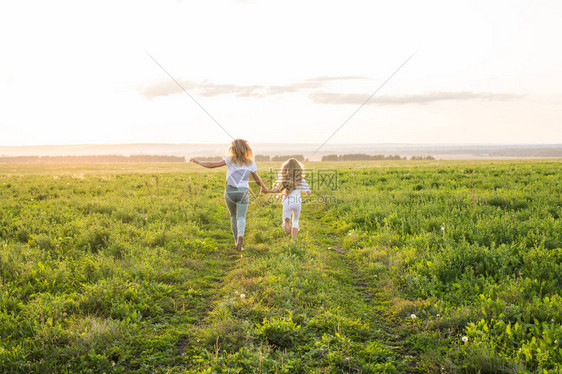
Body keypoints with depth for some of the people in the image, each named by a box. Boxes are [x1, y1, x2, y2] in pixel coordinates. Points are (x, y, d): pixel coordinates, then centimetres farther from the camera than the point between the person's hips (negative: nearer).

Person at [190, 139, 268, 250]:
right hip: (243, 191, -1)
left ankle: (237, 240, 21)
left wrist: (198, 162, 8)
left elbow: (213, 165, -5)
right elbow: (256, 178, 4)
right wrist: (263, 186, 22)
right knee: (241, 217, -2)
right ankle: (241, 235, -31)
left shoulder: (230, 160, -3)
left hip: (230, 191, 1)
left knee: (233, 216, 17)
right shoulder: (250, 163, 0)